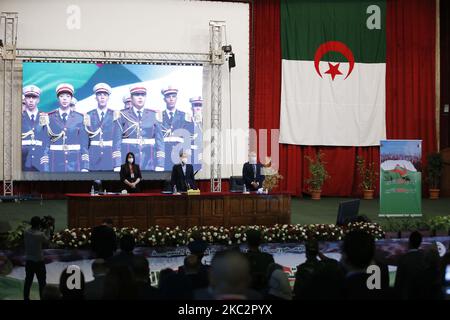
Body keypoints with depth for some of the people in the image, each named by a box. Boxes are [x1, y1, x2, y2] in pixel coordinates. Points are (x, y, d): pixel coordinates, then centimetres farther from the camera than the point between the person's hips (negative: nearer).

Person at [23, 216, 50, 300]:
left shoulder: (26, 233, -6)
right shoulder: (40, 234, -20)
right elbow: (47, 240, -1)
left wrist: (44, 231, 12)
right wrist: (48, 230, 8)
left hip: (28, 260, 5)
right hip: (38, 261, -5)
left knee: (28, 280, 14)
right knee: (42, 281, 7)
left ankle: (26, 298, 19)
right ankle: (43, 298, 12)